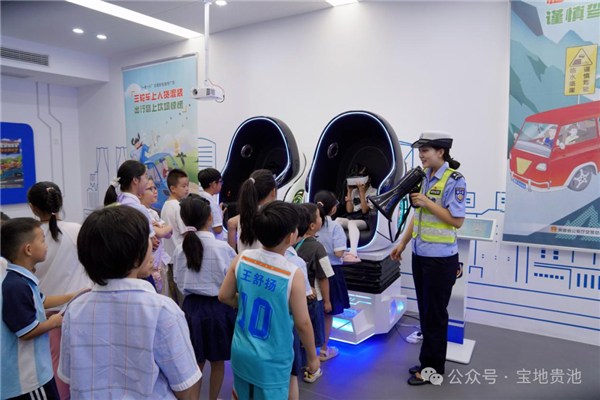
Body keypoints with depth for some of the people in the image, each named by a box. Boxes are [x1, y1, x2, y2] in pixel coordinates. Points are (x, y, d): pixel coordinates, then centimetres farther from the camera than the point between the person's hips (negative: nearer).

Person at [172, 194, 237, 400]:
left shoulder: (180, 249, -6)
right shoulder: (222, 248, -17)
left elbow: (179, 283, 5)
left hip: (191, 307, 3)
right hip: (218, 307, -3)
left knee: (195, 362, 18)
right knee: (217, 362, 16)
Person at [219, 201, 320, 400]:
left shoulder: (241, 259, -12)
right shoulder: (293, 274, -24)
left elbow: (224, 296, 1)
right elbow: (302, 323, -14)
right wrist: (313, 357, 2)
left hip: (241, 352, 4)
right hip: (271, 361, -4)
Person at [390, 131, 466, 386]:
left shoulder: (454, 181, -13)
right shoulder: (424, 178, 10)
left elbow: (457, 220, -18)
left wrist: (427, 202, -19)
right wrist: (403, 243, 14)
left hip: (440, 258, -7)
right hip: (420, 255, 8)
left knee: (435, 314, 6)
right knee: (425, 312, 17)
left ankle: (433, 368, 22)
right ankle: (427, 361, 32)